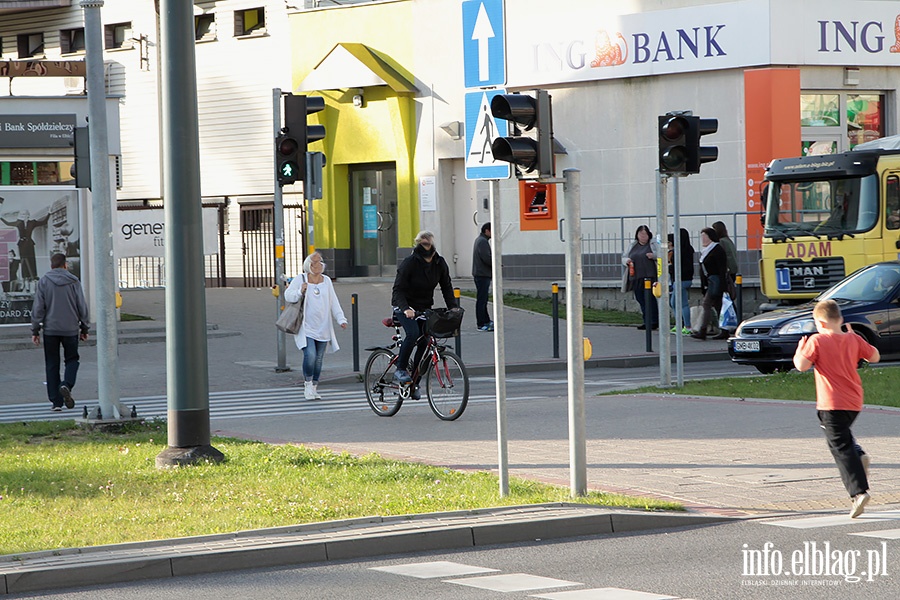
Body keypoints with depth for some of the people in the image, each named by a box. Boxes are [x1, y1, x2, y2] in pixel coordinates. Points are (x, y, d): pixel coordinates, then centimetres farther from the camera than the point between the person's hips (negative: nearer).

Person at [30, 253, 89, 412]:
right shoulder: (73, 282, 0)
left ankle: (56, 401, 4)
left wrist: (35, 330, 4)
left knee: (52, 365, 7)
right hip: (70, 329, 0)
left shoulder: (44, 282, -1)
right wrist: (84, 328, 13)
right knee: (72, 359, 14)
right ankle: (67, 384, -14)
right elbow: (82, 306, 3)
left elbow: (38, 308, -2)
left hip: (50, 329, 0)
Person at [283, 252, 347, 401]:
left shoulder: (326, 281, 12)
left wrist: (341, 319, 4)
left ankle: (314, 388, 16)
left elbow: (334, 303, 14)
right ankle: (308, 384, 0)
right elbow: (288, 295, -3)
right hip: (306, 328, -4)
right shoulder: (300, 280, 0)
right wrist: (300, 292, -21)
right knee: (310, 355, -20)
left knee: (319, 360, 4)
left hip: (322, 328, 4)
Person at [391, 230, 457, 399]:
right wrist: (405, 309, -35)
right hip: (405, 306, -5)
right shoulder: (410, 263, -18)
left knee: (425, 342, -4)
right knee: (413, 333, -30)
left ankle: (414, 384, 6)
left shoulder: (440, 263, -2)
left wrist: (453, 308, -8)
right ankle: (400, 369, -14)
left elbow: (446, 287, 6)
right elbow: (398, 289, -19)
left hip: (424, 307, 5)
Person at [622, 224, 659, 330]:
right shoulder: (632, 246, 18)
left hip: (650, 277, -5)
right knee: (641, 300, 7)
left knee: (650, 300, -10)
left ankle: (654, 322, -8)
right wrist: (626, 261, 0)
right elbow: (623, 257, 24)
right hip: (636, 278, 5)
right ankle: (646, 322, 14)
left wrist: (654, 256, -20)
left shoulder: (654, 244, 4)